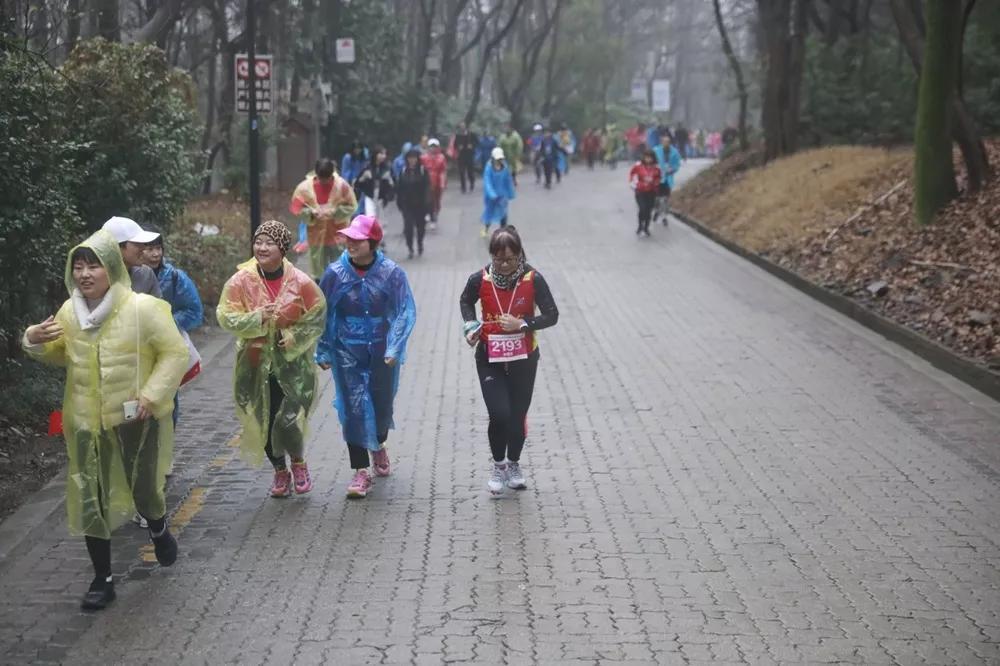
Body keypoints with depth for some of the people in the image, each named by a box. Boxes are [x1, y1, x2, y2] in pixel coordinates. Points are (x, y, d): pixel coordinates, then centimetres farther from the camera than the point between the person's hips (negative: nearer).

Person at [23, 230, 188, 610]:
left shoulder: (142, 309, -16)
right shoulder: (68, 312, 0)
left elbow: (175, 354, -11)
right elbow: (61, 355, 18)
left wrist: (151, 395, -21)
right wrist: (34, 342, -4)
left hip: (135, 420, -4)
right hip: (86, 422, 4)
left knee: (144, 492, 10)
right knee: (90, 500, 5)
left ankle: (158, 528, 47)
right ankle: (103, 579, 19)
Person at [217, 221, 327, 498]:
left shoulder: (300, 282, -7)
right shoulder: (240, 281, -6)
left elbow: (316, 319, 1)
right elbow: (226, 317, -7)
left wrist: (293, 337, -13)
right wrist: (256, 319, -21)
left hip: (292, 363, -2)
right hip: (255, 363, 2)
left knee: (288, 420, -12)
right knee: (263, 422, 9)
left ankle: (298, 463, 20)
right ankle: (280, 471, 33)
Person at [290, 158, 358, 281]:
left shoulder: (342, 185, -11)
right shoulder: (305, 187, -9)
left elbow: (351, 206, -7)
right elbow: (296, 208, -5)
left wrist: (335, 212, -22)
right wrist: (311, 213, -24)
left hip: (338, 235, -1)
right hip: (316, 235, 1)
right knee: (318, 269, 13)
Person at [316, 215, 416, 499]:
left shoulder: (391, 272, -11)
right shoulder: (335, 273, -7)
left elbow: (406, 311, -10)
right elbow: (323, 315, 3)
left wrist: (394, 348, -19)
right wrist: (323, 352, 4)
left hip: (382, 351, 0)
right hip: (348, 352, 0)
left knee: (382, 404, 12)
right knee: (354, 408, -6)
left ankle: (379, 446, 46)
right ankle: (361, 472, 1)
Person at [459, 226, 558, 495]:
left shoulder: (533, 279, -14)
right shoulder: (480, 279, -10)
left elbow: (552, 315, -9)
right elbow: (466, 301, 11)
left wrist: (522, 324, -23)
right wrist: (470, 325, -6)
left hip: (523, 359, 0)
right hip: (489, 359, 0)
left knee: (518, 416, 9)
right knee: (499, 415, -10)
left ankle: (514, 464, 36)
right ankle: (498, 465, 16)